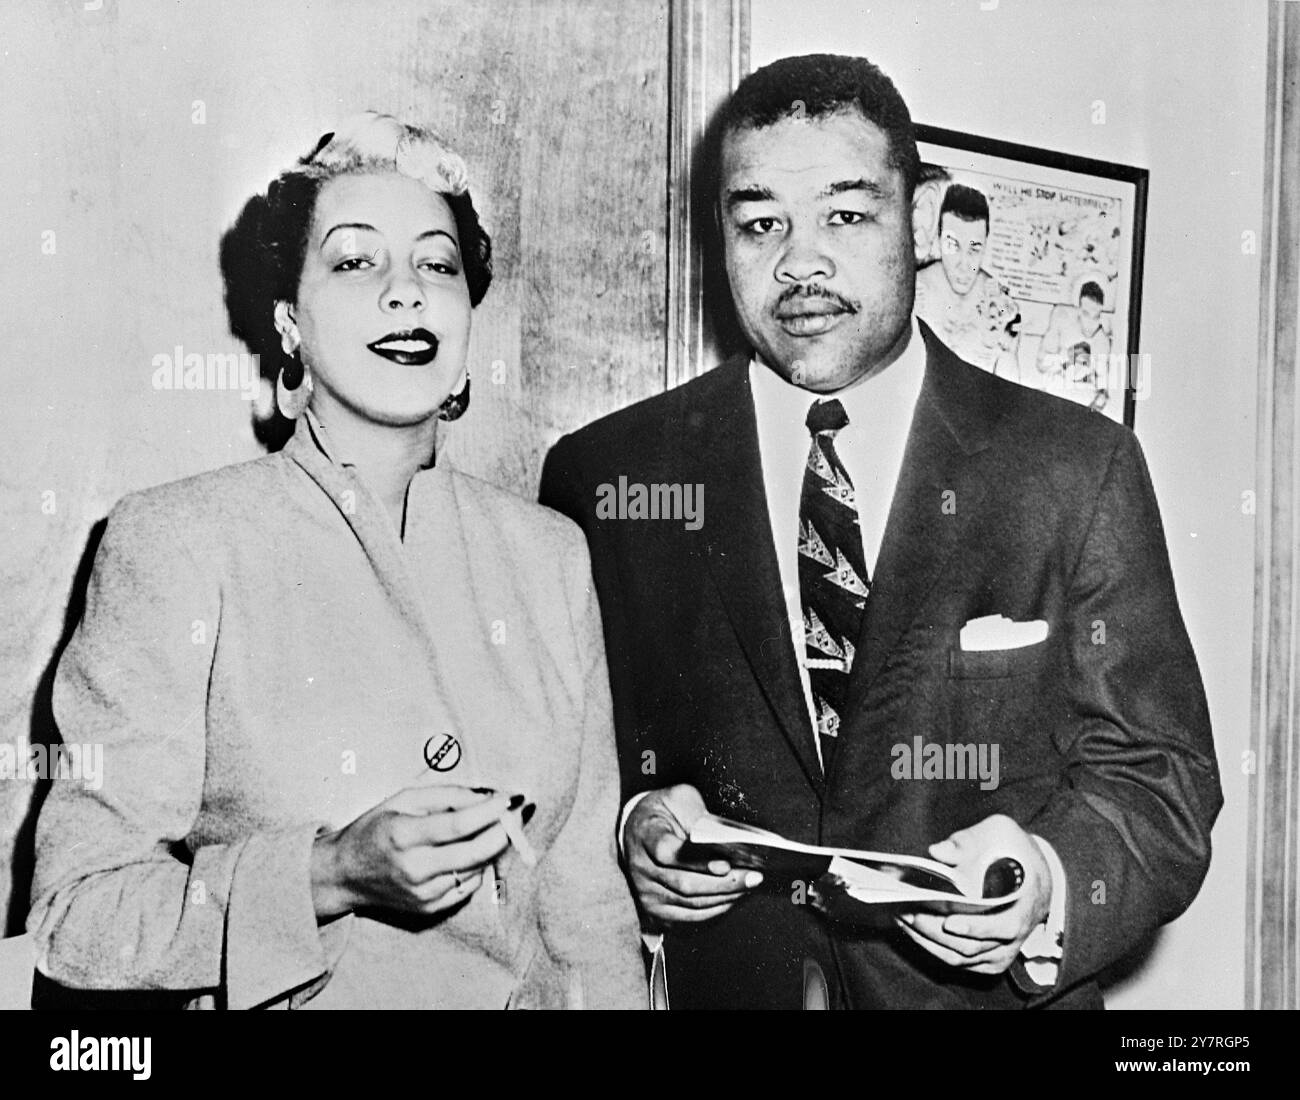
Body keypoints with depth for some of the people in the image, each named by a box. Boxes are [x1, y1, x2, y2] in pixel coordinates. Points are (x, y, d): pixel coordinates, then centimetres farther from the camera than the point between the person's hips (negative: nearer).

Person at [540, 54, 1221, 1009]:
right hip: (711, 979, 1)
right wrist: (627, 829, -20)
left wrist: (1046, 881, -25)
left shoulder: (1079, 470, -8)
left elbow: (1158, 782, -7)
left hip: (986, 985, 0)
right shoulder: (601, 477, -7)